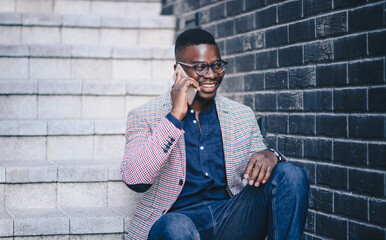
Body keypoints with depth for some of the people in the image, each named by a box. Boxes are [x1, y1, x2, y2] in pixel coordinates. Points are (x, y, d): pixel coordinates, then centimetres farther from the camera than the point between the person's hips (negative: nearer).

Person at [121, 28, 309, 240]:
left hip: (232, 222, 4)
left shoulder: (243, 116, 13)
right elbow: (135, 181, -15)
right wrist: (175, 116, -17)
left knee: (291, 175, -18)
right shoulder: (144, 117, 1)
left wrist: (270, 156, -12)